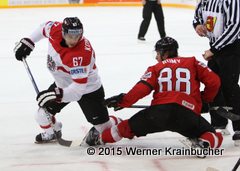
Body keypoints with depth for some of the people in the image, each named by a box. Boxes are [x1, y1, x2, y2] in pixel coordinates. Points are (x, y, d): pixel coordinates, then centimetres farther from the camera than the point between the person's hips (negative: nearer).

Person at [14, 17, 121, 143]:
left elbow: (78, 90, -42)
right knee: (42, 116, 5)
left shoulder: (82, 55, -40)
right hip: (62, 84, 6)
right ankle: (52, 132, 41)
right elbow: (44, 27, 5)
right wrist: (28, 42, 2)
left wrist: (56, 94, -53)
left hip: (87, 89, -6)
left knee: (103, 126, -5)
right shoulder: (55, 29, -23)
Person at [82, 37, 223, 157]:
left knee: (130, 127, 23)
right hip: (188, 114, 0)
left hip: (160, 109, 1)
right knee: (215, 138, 13)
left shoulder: (156, 68, 18)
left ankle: (100, 138, 34)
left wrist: (122, 102, 14)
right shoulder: (192, 63, 21)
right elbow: (213, 80, 13)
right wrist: (206, 100, 30)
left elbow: (142, 88, 3)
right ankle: (202, 142, -19)